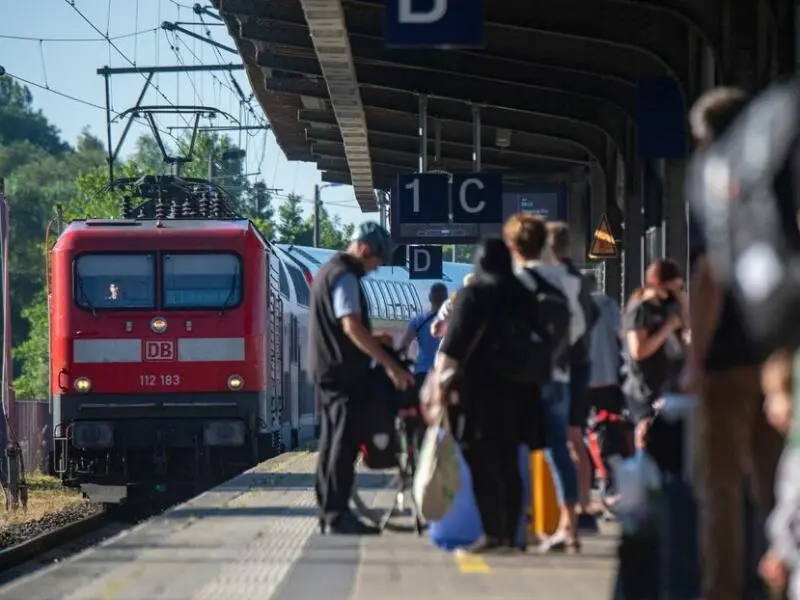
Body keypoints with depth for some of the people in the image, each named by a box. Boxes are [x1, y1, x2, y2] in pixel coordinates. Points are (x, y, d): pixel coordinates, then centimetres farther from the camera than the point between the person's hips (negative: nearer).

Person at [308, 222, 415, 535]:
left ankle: (328, 510, 16)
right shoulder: (345, 277, -15)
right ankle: (338, 513, -12)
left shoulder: (329, 271, 18)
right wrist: (390, 365, -29)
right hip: (344, 371, -11)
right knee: (345, 442, -10)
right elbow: (352, 326, -26)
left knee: (333, 439, 13)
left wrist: (374, 343, 27)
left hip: (326, 369, 11)